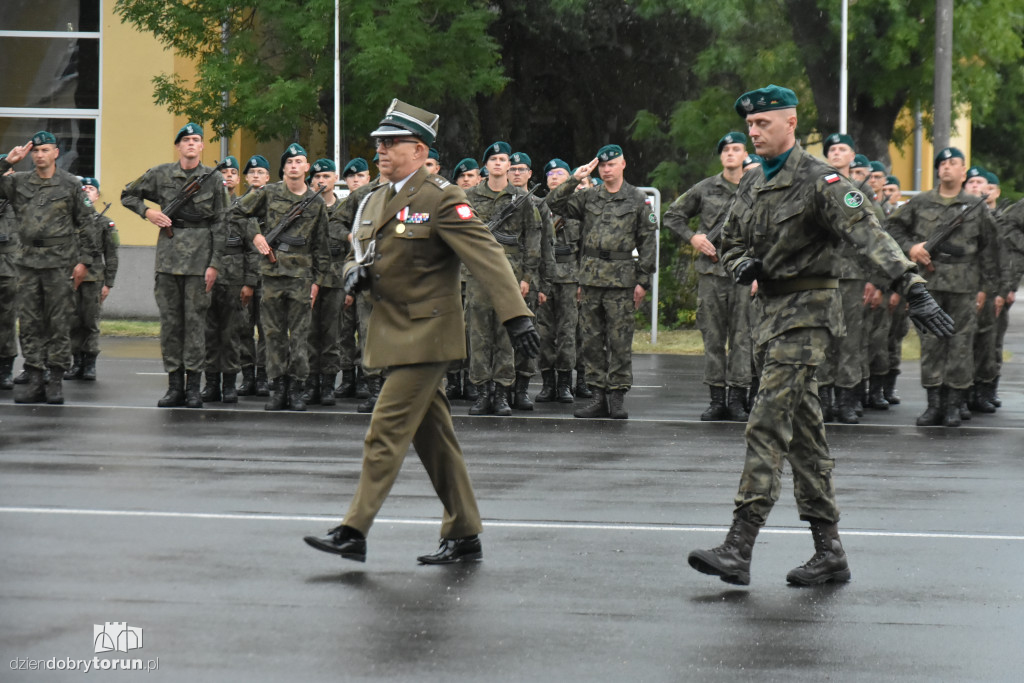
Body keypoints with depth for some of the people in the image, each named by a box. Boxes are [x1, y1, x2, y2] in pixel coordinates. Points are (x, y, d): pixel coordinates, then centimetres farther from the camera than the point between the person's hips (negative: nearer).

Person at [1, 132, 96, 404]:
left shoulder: (71, 185, 2)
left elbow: (86, 223, 4)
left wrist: (84, 260, -2)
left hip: (60, 262, -3)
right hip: (28, 262, 3)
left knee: (59, 324, -1)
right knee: (30, 324, 3)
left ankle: (56, 382, 3)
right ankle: (34, 380, 7)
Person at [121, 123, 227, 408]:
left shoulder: (214, 179, 2)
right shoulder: (161, 175, 6)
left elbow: (221, 224, 2)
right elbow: (128, 195, 19)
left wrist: (214, 264, -4)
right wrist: (147, 212, 0)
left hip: (199, 256, -2)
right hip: (168, 255, 2)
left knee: (195, 319, -2)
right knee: (169, 320, 3)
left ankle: (193, 386, 2)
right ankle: (174, 385, 8)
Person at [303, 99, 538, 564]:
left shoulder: (441, 199, -11)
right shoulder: (377, 200, 14)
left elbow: (487, 256, -18)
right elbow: (359, 252, 25)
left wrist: (516, 315, -28)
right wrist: (356, 271, 0)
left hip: (425, 334, -8)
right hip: (393, 333, 8)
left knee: (386, 431, -11)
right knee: (432, 437, 12)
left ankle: (354, 533, -9)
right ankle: (464, 536, 18)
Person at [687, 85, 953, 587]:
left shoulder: (818, 180, -12)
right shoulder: (753, 189, 14)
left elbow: (868, 235, -22)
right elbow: (730, 244, 25)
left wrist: (913, 289, -33)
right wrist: (743, 265, -1)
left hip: (806, 310, -9)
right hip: (771, 312, 9)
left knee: (767, 425, -15)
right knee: (803, 432, 10)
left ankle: (739, 548, -18)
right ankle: (829, 551, 15)